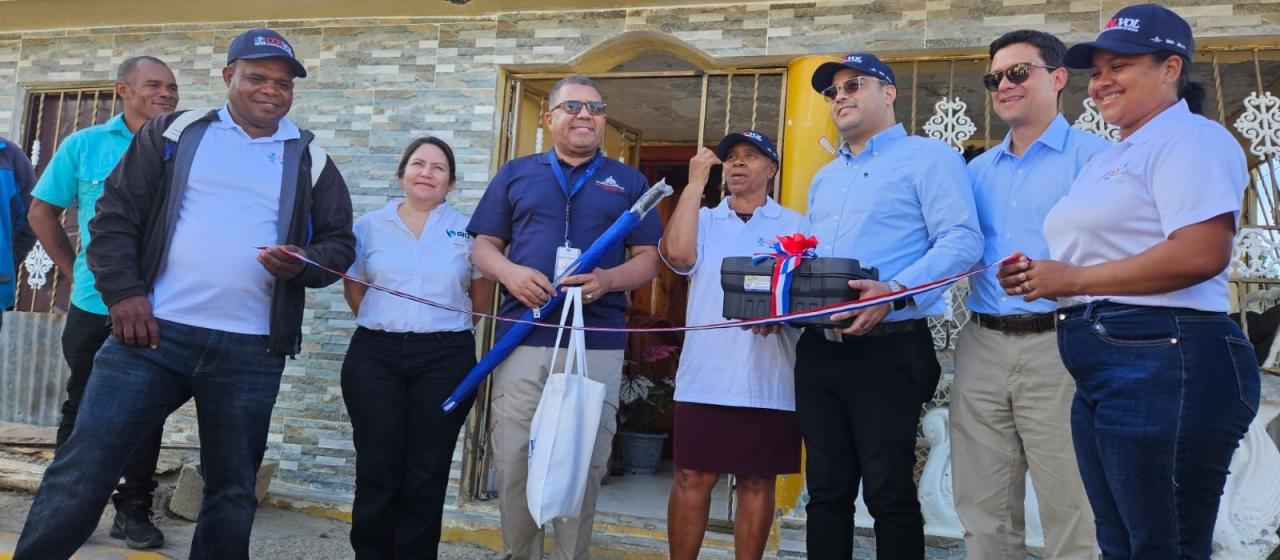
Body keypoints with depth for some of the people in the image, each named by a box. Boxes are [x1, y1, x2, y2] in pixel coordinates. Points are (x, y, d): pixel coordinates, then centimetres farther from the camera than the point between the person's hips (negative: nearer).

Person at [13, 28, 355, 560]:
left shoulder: (310, 160, 11)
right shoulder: (174, 133, 9)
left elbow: (340, 241, 11)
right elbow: (115, 214, 6)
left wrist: (304, 265, -11)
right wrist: (123, 292, -6)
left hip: (249, 352, 1)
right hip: (153, 332, -1)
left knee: (232, 491, 9)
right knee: (81, 470, 0)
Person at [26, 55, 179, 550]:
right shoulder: (83, 146, 1)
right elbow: (42, 213, 9)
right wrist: (74, 271, 4)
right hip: (94, 306, 0)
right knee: (82, 408, 11)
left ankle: (133, 510, 19)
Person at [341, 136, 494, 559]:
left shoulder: (467, 230, 6)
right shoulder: (370, 226, 9)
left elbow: (482, 300, 11)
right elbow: (354, 290, 15)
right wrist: (385, 323, 7)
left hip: (446, 359, 0)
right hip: (375, 356, 1)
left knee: (426, 477, 4)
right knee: (376, 472, 0)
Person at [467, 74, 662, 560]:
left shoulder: (629, 182, 12)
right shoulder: (516, 173, 13)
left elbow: (648, 259, 8)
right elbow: (484, 245, 12)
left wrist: (607, 279, -12)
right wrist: (509, 272, -10)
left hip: (598, 345, 0)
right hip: (522, 338, 1)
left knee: (584, 465, 4)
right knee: (514, 461, 2)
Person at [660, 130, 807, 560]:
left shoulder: (795, 225, 10)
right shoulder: (704, 220, 12)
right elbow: (677, 253, -9)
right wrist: (695, 183, -4)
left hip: (769, 380, 0)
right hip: (706, 376, 1)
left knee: (757, 482, 7)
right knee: (692, 478, 2)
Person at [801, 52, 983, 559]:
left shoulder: (927, 157, -1)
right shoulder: (824, 177, 22)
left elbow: (962, 241, -14)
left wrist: (895, 292, -27)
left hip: (888, 349, -7)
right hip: (818, 349, 7)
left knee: (888, 492, -2)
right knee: (826, 489, 11)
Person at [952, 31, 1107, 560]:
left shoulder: (1092, 156, -1)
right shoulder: (979, 170, 17)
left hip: (1058, 344, -5)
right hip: (982, 346, 5)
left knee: (1071, 511, 2)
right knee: (983, 511, 11)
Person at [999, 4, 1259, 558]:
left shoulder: (1189, 138, -7)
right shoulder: (1107, 159, 21)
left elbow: (1200, 255, -22)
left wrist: (1071, 279, -14)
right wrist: (1039, 277, 4)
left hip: (1164, 365, -10)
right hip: (1099, 372, 10)